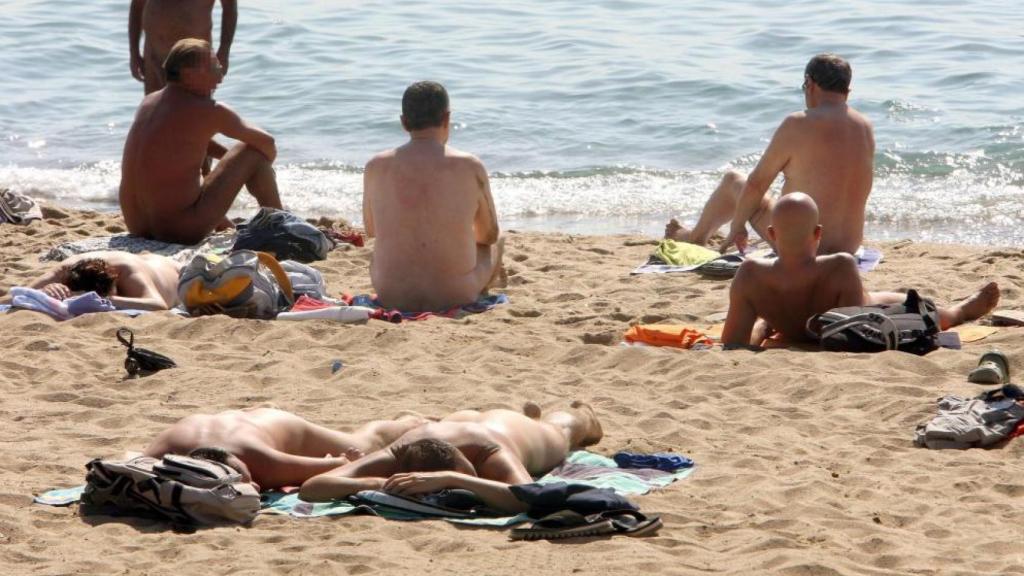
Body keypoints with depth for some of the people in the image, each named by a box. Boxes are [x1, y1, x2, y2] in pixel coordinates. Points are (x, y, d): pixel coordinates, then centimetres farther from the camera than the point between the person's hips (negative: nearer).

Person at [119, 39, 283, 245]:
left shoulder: (148, 102, 10)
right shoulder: (209, 111, -11)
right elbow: (267, 142, 3)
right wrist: (266, 167, 25)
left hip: (137, 228, 7)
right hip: (183, 232, -7)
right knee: (254, 153, 4)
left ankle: (227, 227, 57)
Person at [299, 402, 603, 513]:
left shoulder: (493, 456, -55)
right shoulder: (400, 455, -49)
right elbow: (309, 488, -55)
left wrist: (448, 480, -79)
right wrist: (374, 483, -71)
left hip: (536, 437, -1)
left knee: (560, 429, 39)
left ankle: (582, 416, 73)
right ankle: (529, 415, 74)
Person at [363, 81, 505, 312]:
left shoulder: (376, 167, -3)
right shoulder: (470, 167, -9)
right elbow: (490, 234, 6)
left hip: (392, 297, 2)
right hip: (457, 296, -2)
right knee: (496, 244, 31)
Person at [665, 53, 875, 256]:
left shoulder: (797, 126, -16)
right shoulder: (866, 128, 1)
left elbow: (757, 183, -7)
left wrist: (737, 226, 9)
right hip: (849, 247, 5)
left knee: (732, 181, 21)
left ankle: (696, 237, 47)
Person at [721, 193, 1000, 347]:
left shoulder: (750, 275, -35)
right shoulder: (841, 268, -43)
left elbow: (731, 344, -27)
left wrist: (761, 327, -6)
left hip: (791, 334, 1)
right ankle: (960, 312, 61)